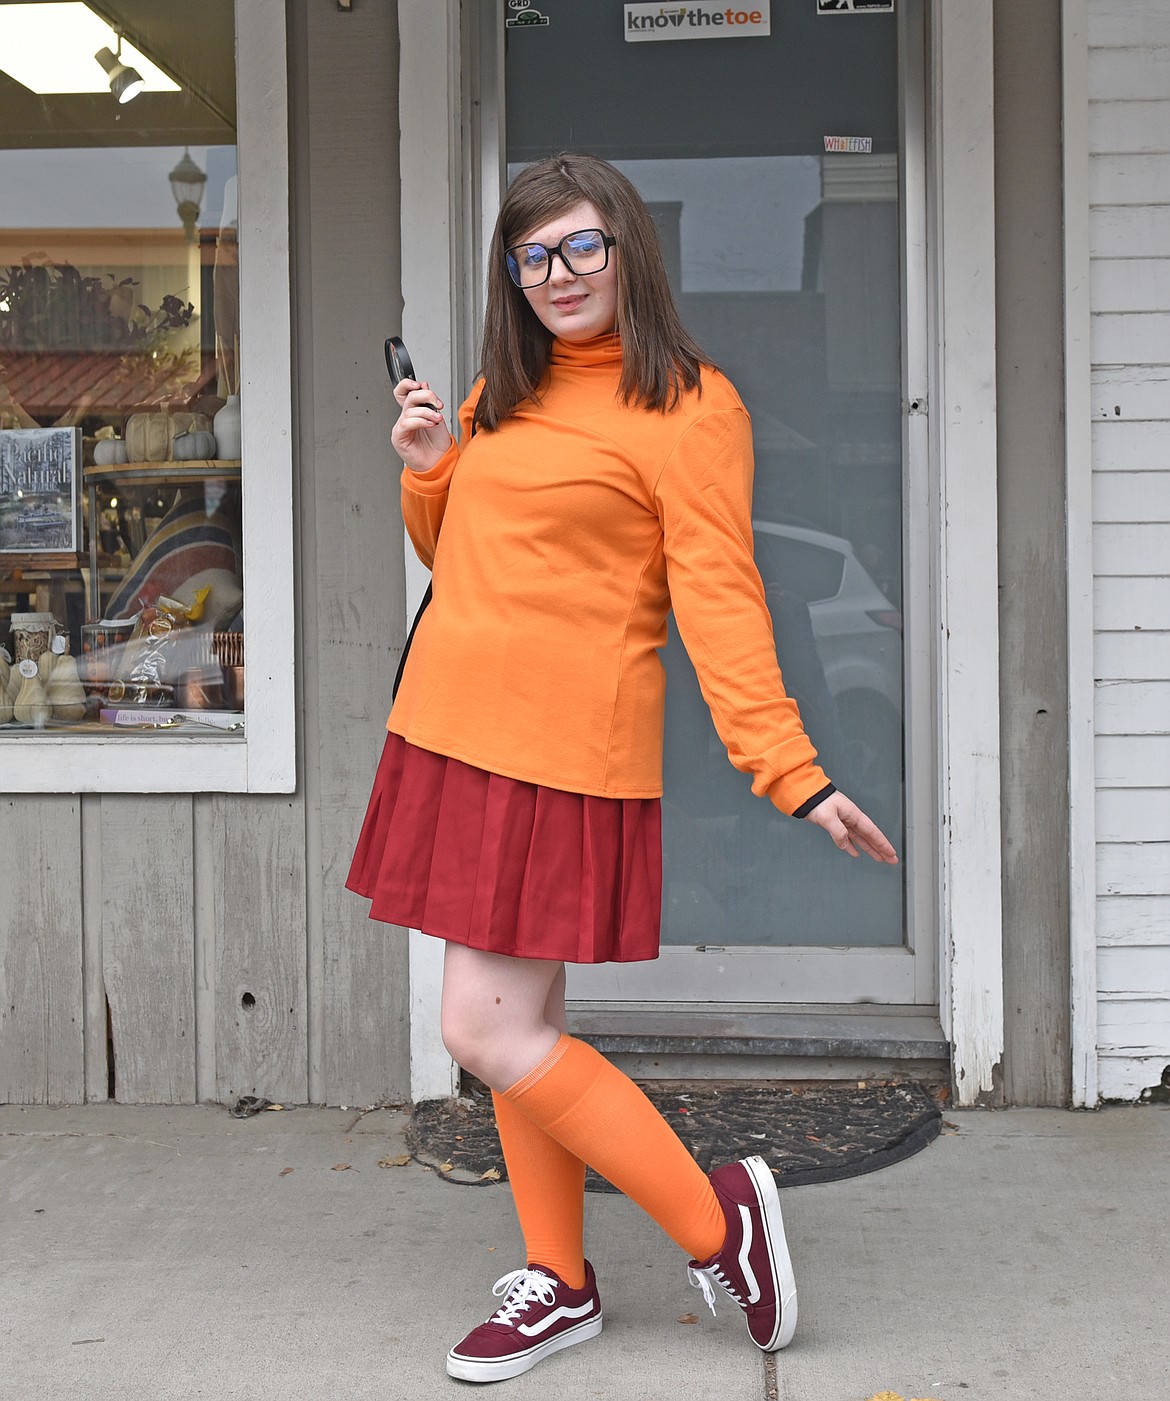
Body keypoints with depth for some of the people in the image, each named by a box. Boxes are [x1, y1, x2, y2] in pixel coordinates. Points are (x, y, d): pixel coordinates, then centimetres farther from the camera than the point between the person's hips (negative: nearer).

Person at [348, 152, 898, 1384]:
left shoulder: (685, 406, -8)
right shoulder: (503, 396, 15)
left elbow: (718, 595, -14)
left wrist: (791, 773, -23)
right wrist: (426, 470, 3)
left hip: (561, 750, -8)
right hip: (452, 729, 8)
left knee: (488, 1033, -9)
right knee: (519, 1020, 12)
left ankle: (716, 1220, 6)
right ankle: (558, 1285, 25)